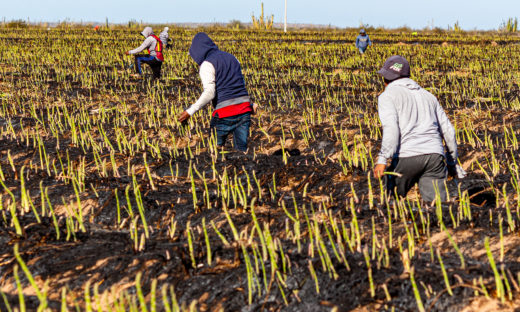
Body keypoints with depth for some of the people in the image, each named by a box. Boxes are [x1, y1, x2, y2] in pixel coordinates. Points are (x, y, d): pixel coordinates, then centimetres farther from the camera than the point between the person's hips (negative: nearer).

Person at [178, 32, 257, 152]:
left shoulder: (207, 64, -5)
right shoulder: (231, 57, 18)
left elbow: (209, 93, -16)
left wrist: (190, 111, -16)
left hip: (225, 112, -6)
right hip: (244, 109, 6)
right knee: (242, 150, 5)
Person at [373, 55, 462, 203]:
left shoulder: (388, 96, 7)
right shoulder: (428, 95, 26)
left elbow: (391, 128, -12)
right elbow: (447, 130, 25)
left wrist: (382, 160, -18)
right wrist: (452, 162, 34)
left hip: (406, 156, -4)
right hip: (435, 155, 5)